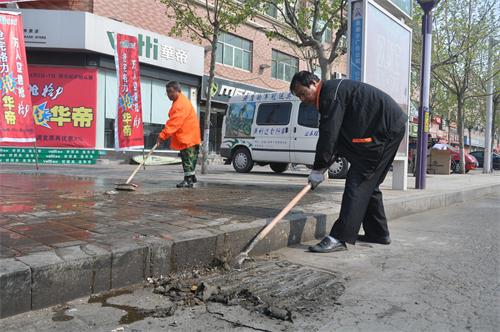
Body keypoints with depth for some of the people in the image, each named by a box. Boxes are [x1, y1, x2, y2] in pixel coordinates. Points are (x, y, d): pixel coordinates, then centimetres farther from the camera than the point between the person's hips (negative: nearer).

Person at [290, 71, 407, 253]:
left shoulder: (331, 91, -15)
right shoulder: (330, 93, 17)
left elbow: (329, 134, -21)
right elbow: (335, 135, 15)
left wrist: (318, 169, -16)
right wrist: (323, 167, 6)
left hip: (386, 128, -11)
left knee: (358, 181, -16)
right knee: (369, 183, 15)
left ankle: (339, 238, -18)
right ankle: (378, 233, 25)